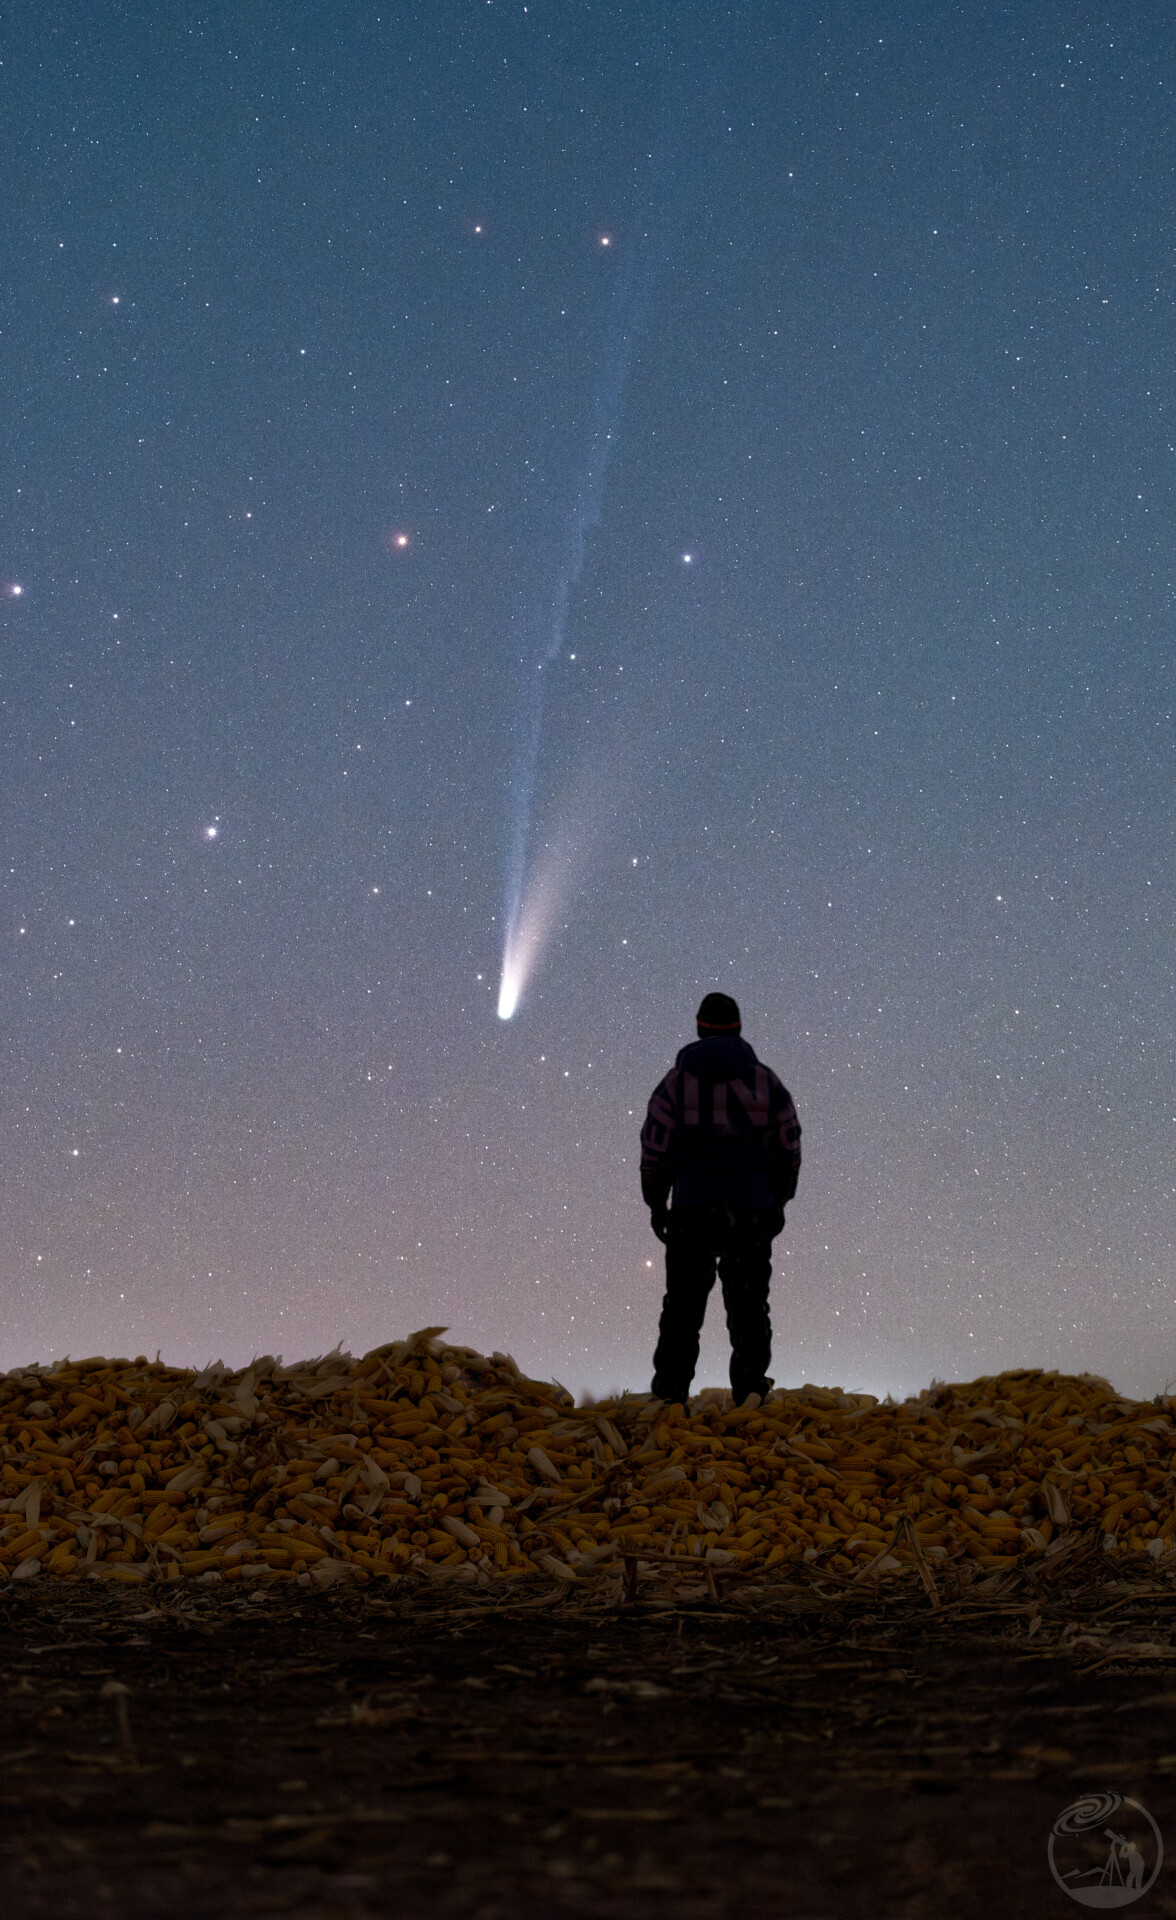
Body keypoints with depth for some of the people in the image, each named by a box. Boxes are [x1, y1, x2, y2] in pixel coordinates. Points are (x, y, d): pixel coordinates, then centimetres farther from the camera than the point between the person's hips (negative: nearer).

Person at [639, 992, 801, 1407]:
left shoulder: (678, 1079, 2)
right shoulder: (765, 1080, 7)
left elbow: (654, 1148, 0)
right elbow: (789, 1147, 8)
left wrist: (656, 1204, 10)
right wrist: (778, 1201, 19)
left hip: (691, 1210, -1)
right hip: (752, 1212, 1)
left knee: (683, 1308, 4)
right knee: (748, 1307, 5)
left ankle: (669, 1399, 0)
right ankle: (751, 1397, 1)